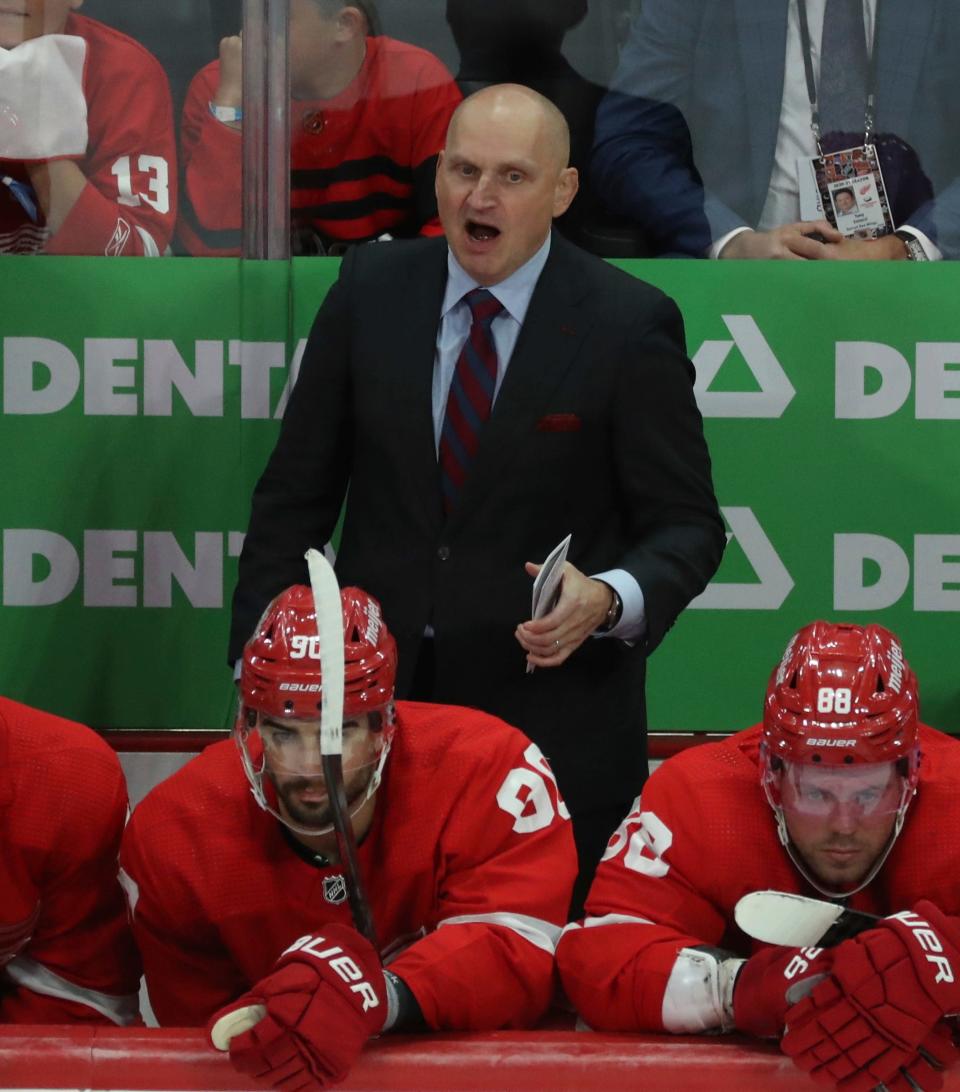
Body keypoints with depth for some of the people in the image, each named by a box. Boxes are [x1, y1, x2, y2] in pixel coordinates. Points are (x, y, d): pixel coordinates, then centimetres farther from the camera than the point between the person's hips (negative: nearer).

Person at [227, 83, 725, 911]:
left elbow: (685, 524, -3)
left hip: (551, 710, -2)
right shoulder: (372, 288, 3)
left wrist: (611, 599, -24)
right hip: (379, 690, 3)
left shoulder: (629, 324, -6)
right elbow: (297, 490, 9)